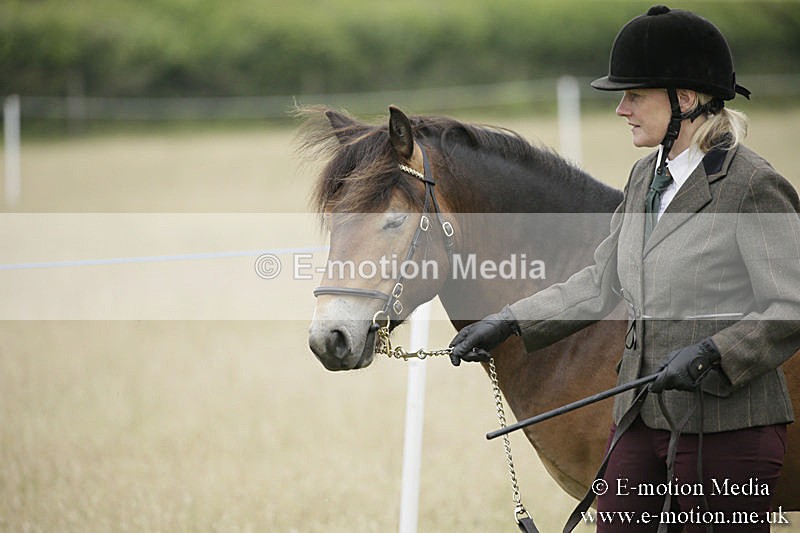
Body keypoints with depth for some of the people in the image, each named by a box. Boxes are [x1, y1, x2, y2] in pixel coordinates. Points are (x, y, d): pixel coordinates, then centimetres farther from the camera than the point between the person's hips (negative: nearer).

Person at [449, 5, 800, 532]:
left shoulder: (754, 187, -13)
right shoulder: (647, 177, 12)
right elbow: (599, 285, 21)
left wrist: (710, 353, -24)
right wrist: (505, 324, 18)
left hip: (726, 428, -8)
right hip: (644, 418, 8)